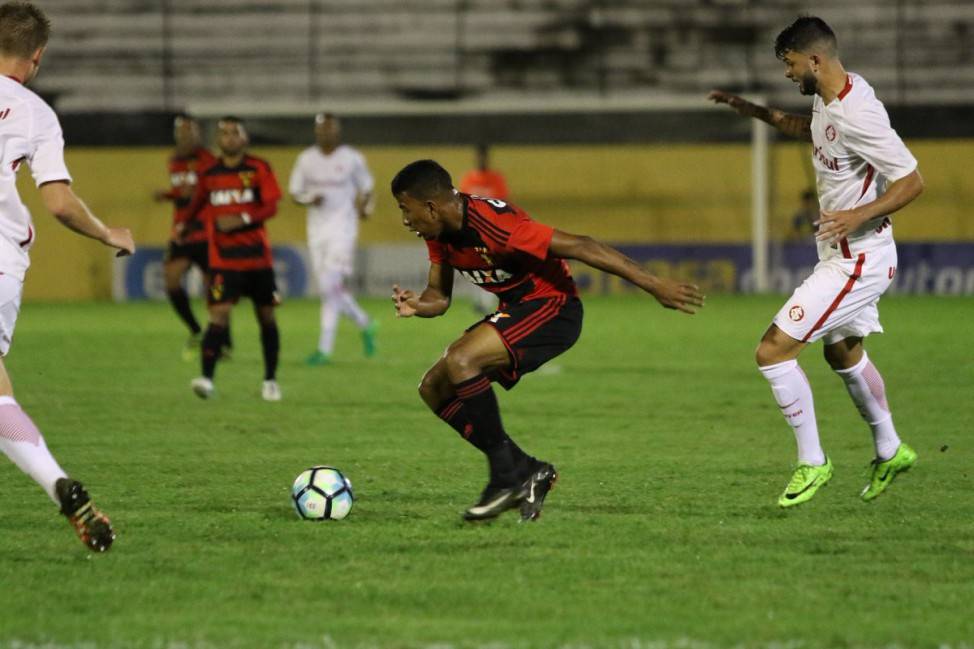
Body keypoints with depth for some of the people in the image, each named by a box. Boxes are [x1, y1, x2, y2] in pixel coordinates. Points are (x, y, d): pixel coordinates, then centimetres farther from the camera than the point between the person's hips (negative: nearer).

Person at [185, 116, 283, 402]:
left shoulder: (258, 169, -1)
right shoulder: (209, 174, 6)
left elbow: (271, 206, -8)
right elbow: (198, 206, 24)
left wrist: (242, 220, -19)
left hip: (257, 255, 0)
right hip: (222, 258, 0)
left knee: (266, 315, 7)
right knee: (219, 314, -15)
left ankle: (270, 380, 21)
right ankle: (207, 378, -21)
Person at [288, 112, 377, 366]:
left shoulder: (352, 159, -2)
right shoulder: (306, 159, 5)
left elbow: (366, 188, 10)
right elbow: (295, 192, 10)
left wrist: (364, 206, -11)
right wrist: (310, 200, -11)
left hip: (343, 228, -4)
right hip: (316, 229, 4)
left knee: (330, 287, -14)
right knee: (330, 289, 8)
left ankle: (325, 349, -11)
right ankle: (364, 324, 33)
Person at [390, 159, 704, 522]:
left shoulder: (491, 224, -27)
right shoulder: (440, 233, 1)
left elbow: (578, 247, -27)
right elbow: (439, 297, 10)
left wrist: (653, 285, -27)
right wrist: (415, 305, -16)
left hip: (554, 308, -10)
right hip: (516, 310, 10)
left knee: (460, 361, -27)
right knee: (435, 388, 4)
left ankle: (507, 476, -17)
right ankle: (525, 471, 6)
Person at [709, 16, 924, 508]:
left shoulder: (857, 115, -27)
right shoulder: (829, 98, 3)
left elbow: (912, 182, -25)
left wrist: (860, 216, -36)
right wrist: (755, 112, 20)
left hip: (856, 260, -11)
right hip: (845, 256, 11)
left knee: (773, 351, -12)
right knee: (844, 354, 29)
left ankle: (812, 463, 0)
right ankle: (889, 451, 46)